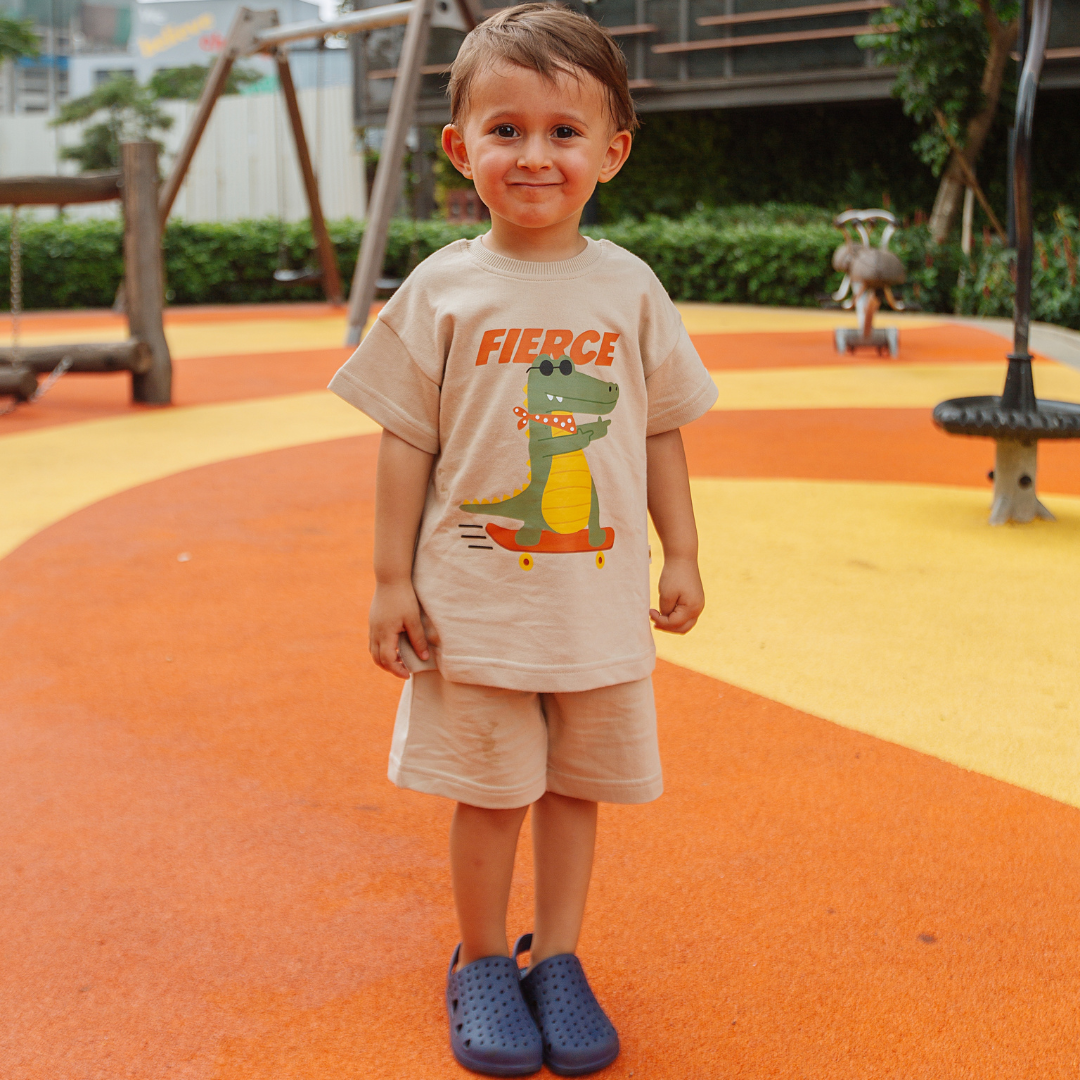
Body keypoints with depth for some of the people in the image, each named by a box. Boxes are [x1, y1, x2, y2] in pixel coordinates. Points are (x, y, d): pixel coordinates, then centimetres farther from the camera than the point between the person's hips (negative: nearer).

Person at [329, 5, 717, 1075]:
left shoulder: (629, 288, 1)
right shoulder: (443, 291, -5)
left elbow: (659, 430, 9)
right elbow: (406, 440, -2)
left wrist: (681, 555, 8)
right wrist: (392, 579, -3)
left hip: (601, 599, 2)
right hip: (474, 603, -2)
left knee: (574, 786, 13)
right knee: (488, 791, 9)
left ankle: (557, 958, 30)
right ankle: (480, 964, 28)